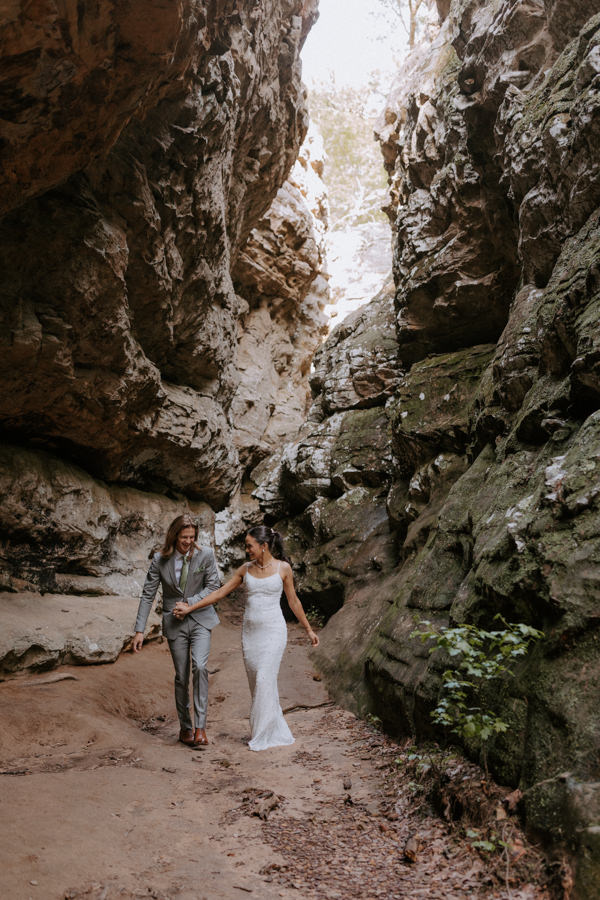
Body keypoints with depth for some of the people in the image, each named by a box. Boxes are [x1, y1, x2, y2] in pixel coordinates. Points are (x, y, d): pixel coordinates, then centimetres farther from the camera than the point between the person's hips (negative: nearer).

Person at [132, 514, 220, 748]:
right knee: (181, 676, 6)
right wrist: (139, 630, -7)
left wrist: (189, 603, -15)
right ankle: (185, 726, 24)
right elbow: (148, 595, -3)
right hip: (174, 623, 1)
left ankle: (200, 726, -11)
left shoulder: (205, 555, -8)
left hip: (200, 619, -1)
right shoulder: (160, 560, -6)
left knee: (200, 667, -20)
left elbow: (214, 585, -5)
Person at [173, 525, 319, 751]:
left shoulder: (283, 568, -4)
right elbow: (220, 592, 6)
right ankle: (278, 731, 20)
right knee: (257, 683, 6)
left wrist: (309, 630, 8)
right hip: (250, 631, 4)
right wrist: (190, 608, 3)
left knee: (264, 680, -10)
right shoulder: (246, 569, 4)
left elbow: (293, 601, 4)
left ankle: (262, 735, 3)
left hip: (273, 631, -4)